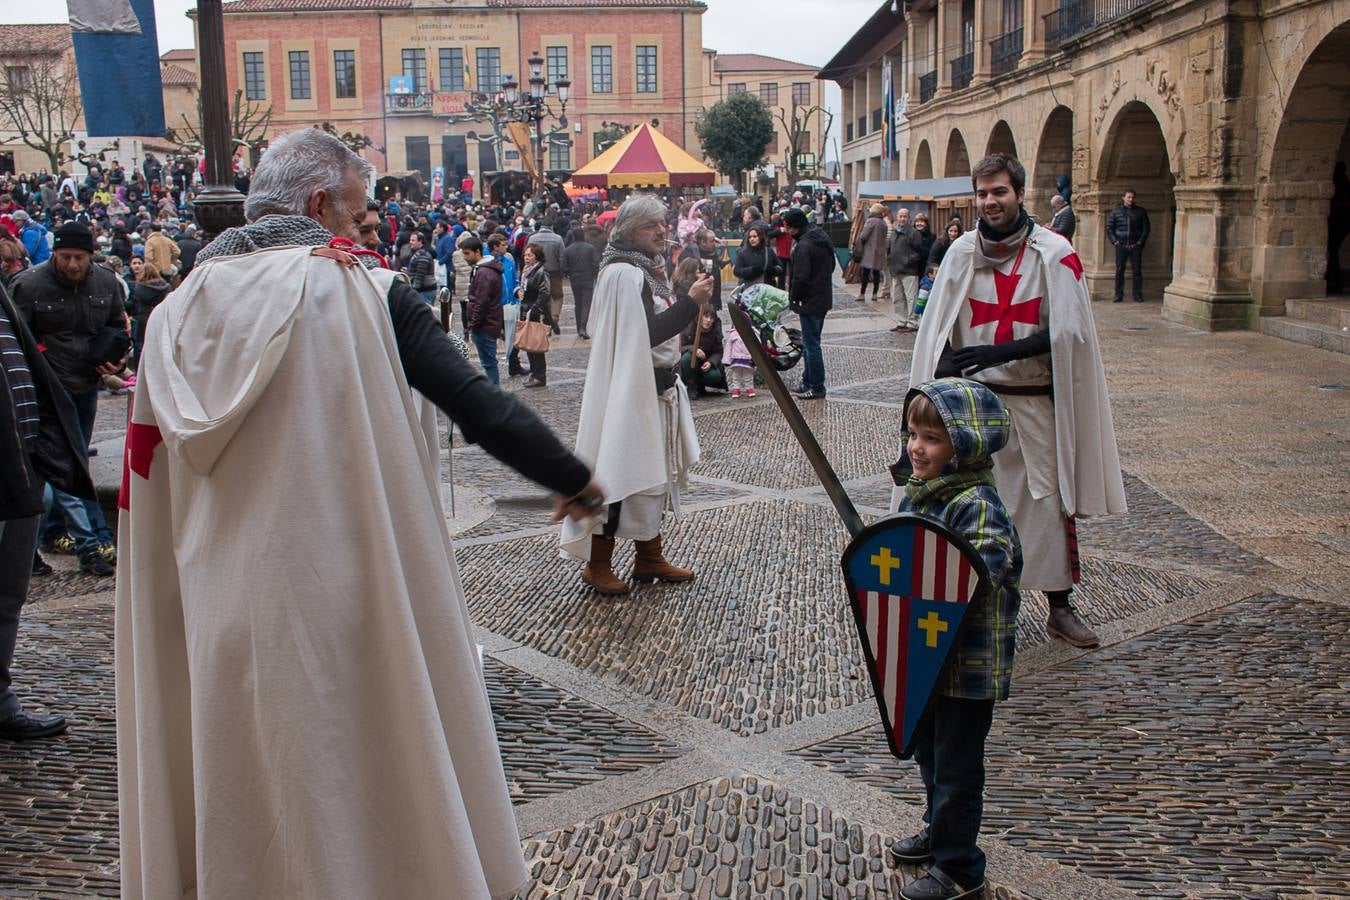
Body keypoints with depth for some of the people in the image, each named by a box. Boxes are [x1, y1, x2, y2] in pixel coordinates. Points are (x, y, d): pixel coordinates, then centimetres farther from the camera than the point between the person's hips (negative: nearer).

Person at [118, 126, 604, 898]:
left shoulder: (177, 311, 4)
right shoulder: (364, 292, -10)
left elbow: (151, 495, 9)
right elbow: (478, 401, -12)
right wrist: (573, 479, 0)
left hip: (222, 611, 5)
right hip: (349, 597, -4)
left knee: (246, 798, 20)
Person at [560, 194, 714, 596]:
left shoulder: (646, 269, 12)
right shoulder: (623, 274, -17)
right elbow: (645, 335, -23)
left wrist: (691, 303, 7)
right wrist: (691, 302, -21)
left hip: (657, 386, 10)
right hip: (631, 390, -10)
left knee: (649, 471, 16)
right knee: (622, 471, -2)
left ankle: (649, 557, 28)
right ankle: (597, 563, 10)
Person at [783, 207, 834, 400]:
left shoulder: (804, 246, -21)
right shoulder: (822, 237, 9)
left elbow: (801, 277, -24)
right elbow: (831, 266, 18)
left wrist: (793, 298, -10)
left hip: (810, 302, -10)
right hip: (823, 298, 10)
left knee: (811, 344, -2)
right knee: (810, 342, 18)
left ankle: (816, 387, 3)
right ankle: (808, 382, 25)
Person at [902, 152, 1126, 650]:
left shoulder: (1053, 254, -7)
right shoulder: (962, 251, 2)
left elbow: (1066, 333, -11)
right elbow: (938, 325, 4)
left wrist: (998, 353, -22)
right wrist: (944, 364, -17)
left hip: (1033, 401, -2)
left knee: (1048, 499, 3)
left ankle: (1059, 607, 17)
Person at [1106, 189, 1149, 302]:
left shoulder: (1140, 211, 7)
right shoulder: (1116, 211, 7)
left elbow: (1146, 227, 8)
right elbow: (1109, 228, 9)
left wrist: (1140, 242, -1)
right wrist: (1114, 241, -2)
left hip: (1135, 246, 0)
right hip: (1121, 246, 0)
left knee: (1137, 271, -1)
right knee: (1119, 271, 1)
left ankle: (1138, 295, 4)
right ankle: (1119, 295, 7)